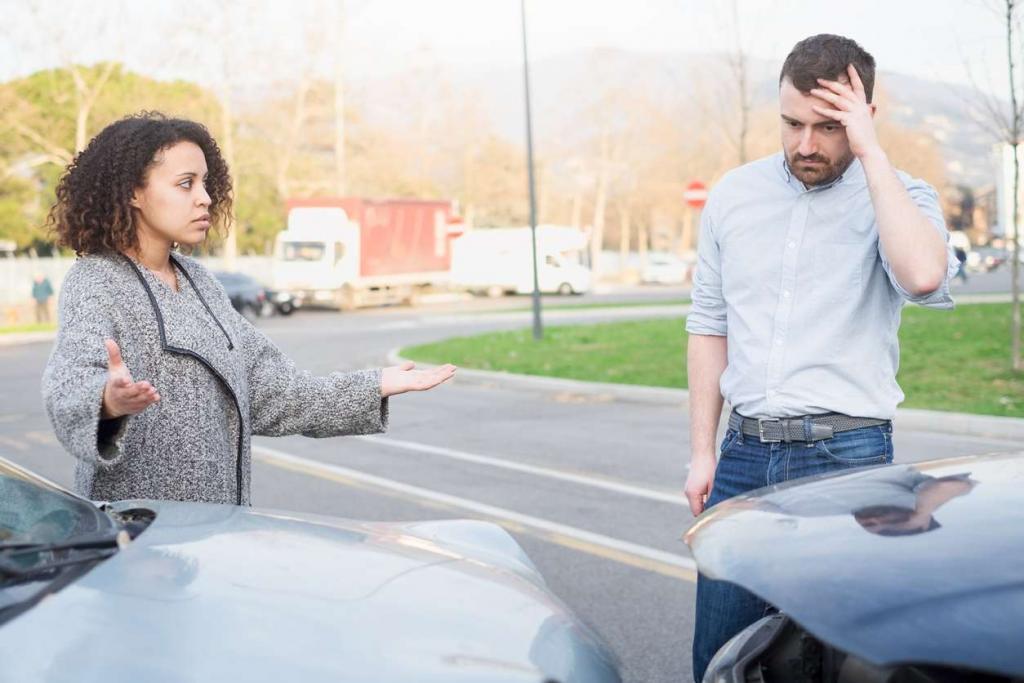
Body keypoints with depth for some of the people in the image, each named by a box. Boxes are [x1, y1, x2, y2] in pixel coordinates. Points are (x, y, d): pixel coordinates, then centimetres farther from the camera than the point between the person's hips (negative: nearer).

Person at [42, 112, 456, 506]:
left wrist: (375, 388, 11)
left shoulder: (198, 281, 12)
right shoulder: (95, 284, -10)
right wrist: (108, 401, -50)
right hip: (134, 525, -6)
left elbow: (264, 390, 14)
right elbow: (69, 383, -28)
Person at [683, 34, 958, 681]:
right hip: (746, 451, 4)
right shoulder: (733, 196, 7)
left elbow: (924, 276, -28)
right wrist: (702, 452, 10)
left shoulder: (898, 198, -4)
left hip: (847, 457, -3)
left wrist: (872, 154, -21)